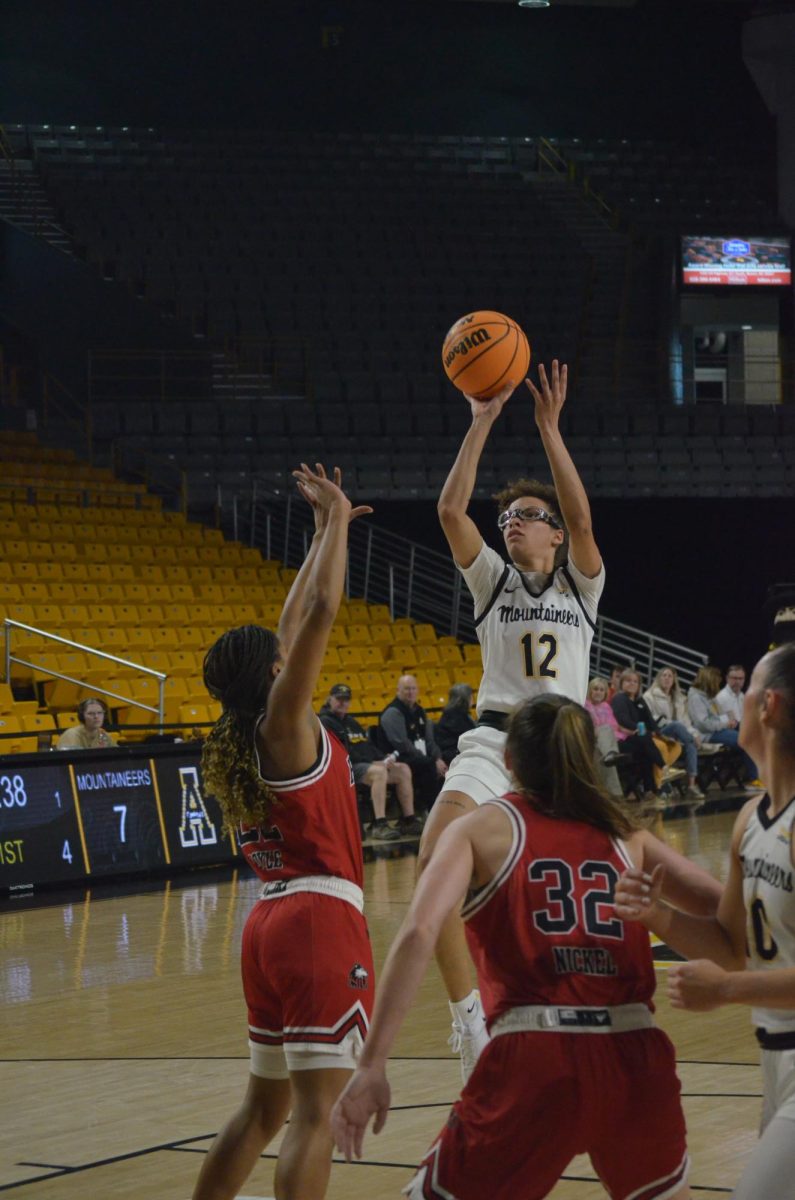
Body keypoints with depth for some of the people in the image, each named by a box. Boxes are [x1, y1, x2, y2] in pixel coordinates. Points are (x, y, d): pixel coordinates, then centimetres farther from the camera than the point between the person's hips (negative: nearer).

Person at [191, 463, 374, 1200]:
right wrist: (336, 518, -5)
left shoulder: (239, 741, 10)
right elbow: (321, 611, -16)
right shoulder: (284, 727, -10)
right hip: (320, 920, -9)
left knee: (265, 1106, 18)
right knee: (314, 1111, -10)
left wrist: (326, 531, 25)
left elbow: (295, 626, 20)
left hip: (269, 922, 9)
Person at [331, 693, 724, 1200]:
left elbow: (419, 934, -7)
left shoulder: (482, 828, 9)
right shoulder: (626, 834, 18)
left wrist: (371, 1066, -10)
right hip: (637, 1057, 3)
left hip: (534, 1061, -3)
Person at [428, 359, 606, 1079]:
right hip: (494, 742, 0)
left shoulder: (580, 586, 8)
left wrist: (549, 427, -16)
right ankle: (468, 1014, -23)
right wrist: (482, 421, -9)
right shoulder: (493, 581, 10)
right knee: (436, 857, -27)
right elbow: (451, 510, -4)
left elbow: (581, 516, -12)